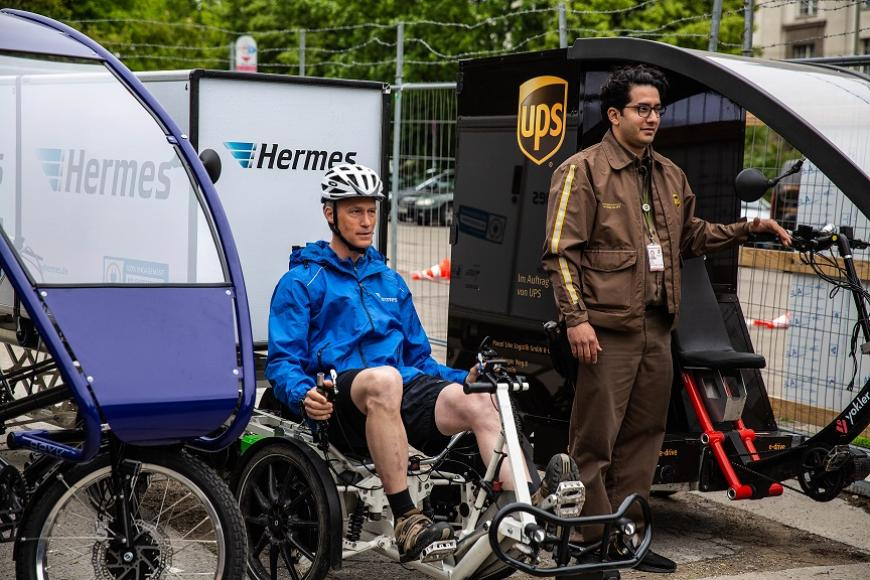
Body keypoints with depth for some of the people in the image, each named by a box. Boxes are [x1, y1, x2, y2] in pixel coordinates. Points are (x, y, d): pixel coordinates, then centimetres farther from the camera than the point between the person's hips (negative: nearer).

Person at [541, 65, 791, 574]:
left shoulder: (670, 176, 17)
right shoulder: (583, 171, -5)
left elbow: (692, 236, 27)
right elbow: (561, 252, -10)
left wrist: (748, 229, 14)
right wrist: (576, 318, -17)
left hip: (658, 327, 7)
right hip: (608, 328, -7)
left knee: (644, 437, 12)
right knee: (595, 440, -4)